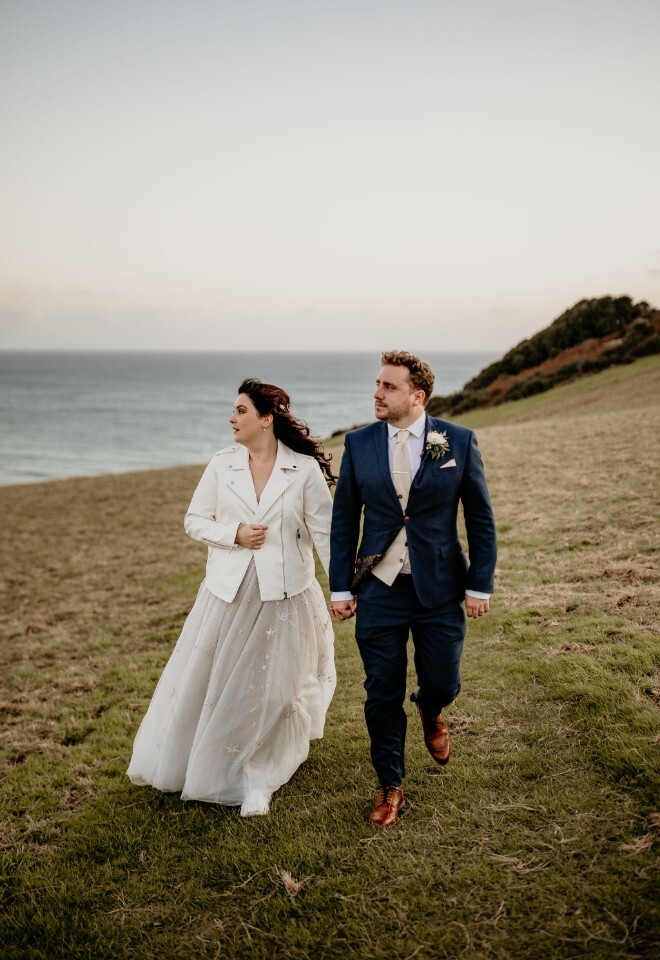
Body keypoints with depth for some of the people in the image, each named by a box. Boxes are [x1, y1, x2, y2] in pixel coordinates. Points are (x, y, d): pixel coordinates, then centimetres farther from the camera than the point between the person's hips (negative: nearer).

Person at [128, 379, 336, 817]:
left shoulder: (305, 469, -8)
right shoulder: (222, 464, -1)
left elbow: (325, 531, -5)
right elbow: (194, 520, 4)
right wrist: (234, 533, -13)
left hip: (283, 593, -2)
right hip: (229, 590, 3)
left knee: (270, 687, 5)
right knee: (206, 681, 11)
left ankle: (258, 777, 24)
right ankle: (199, 762, 35)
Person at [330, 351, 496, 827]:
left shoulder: (458, 441, -5)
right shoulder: (359, 444, -1)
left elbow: (481, 518, 0)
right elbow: (344, 520, 4)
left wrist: (480, 584, -3)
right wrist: (341, 587, 1)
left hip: (439, 590, -1)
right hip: (379, 590, 1)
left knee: (443, 684, 6)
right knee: (383, 695, 7)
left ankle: (431, 713, 45)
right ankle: (391, 788, 27)